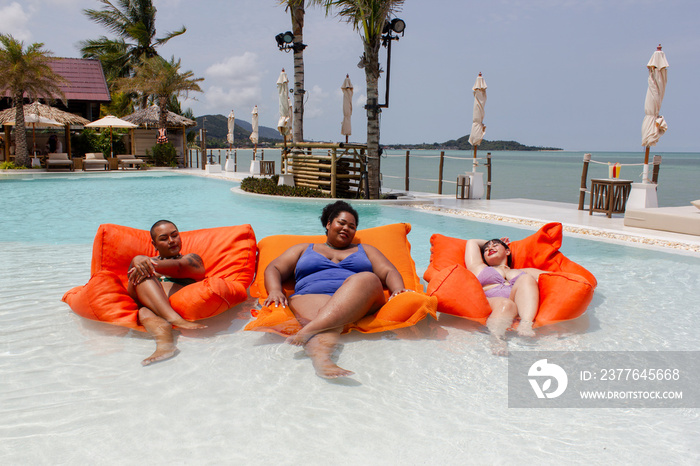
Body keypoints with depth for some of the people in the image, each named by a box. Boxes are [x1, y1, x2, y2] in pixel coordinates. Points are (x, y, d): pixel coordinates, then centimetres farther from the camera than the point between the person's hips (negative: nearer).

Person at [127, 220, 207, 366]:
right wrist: (138, 262, -19)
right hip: (144, 303, 1)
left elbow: (178, 267, 0)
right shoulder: (145, 260, 35)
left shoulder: (192, 259, 27)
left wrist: (152, 265, -21)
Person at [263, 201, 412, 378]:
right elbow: (273, 269, 21)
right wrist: (275, 291, -3)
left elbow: (389, 272, 19)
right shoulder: (304, 249, 32)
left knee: (367, 279, -34)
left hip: (360, 305, 1)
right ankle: (321, 359, -71)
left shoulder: (365, 250, 34)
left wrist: (398, 290, -6)